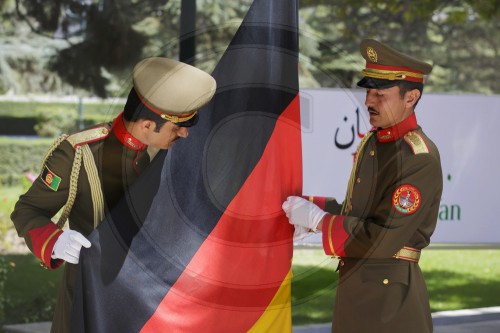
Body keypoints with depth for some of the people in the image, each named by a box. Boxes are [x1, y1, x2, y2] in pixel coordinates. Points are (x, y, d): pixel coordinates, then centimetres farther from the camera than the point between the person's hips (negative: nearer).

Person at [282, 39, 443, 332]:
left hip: (389, 295, -8)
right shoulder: (372, 142, 8)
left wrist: (316, 218, -15)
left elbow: (381, 240, -23)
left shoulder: (420, 160, -20)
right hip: (355, 286, 8)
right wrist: (306, 208, 2)